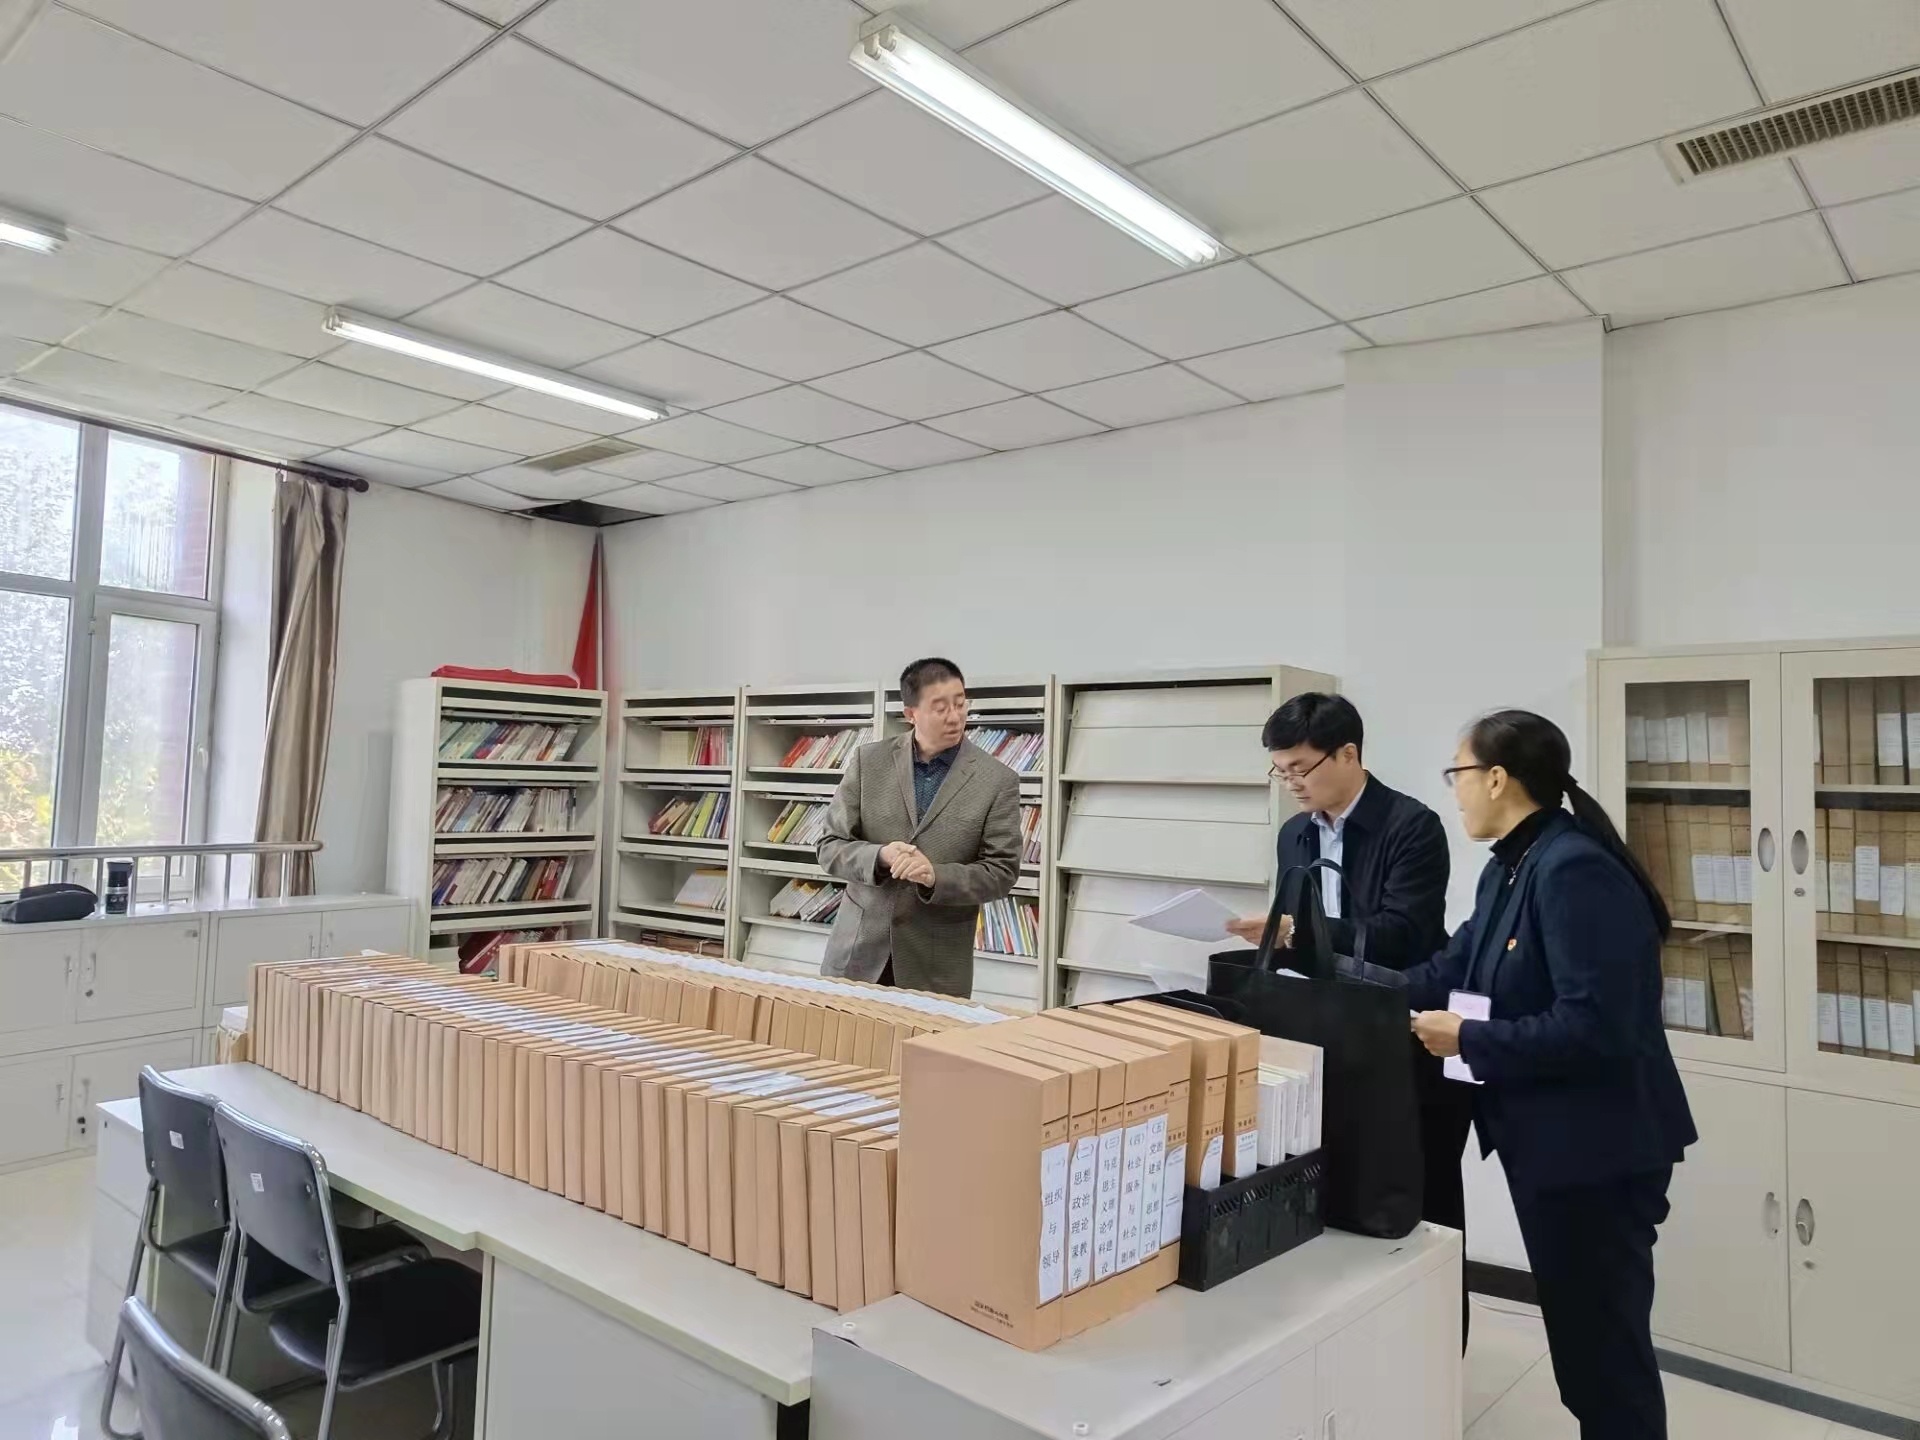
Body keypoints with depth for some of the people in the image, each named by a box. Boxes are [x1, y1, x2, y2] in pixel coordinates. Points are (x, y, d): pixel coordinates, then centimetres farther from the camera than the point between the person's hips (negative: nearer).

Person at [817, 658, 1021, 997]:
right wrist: (880, 856, -19)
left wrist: (935, 876, -21)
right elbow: (830, 847, 1)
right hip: (859, 948, 2)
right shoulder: (869, 761, 1)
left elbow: (1002, 872, -5)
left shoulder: (998, 781, -4)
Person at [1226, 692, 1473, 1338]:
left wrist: (1296, 929, -32)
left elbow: (1401, 935, -25)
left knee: (1422, 1214, 8)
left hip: (1414, 1051, -6)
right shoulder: (1295, 834, 7)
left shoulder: (1413, 826, -15)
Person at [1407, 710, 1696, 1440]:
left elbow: (1593, 1026, -30)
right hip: (1550, 1139, 9)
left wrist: (1469, 1040, -22)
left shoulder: (1573, 868, -24)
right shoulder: (1511, 867, 6)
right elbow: (1445, 975, 5)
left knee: (1604, 1340, 7)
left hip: (1596, 1148, -9)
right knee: (1578, 1330, 23)